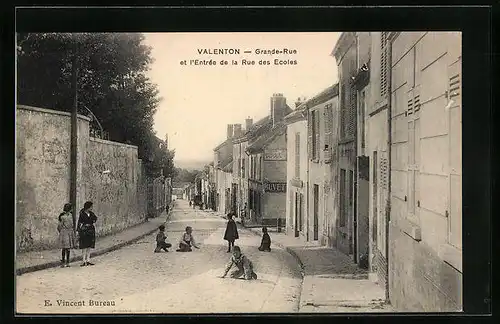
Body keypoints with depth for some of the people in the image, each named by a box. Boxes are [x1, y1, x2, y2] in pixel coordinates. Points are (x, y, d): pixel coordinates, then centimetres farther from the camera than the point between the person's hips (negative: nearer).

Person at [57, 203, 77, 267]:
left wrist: (73, 232, 17)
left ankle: (67, 262, 15)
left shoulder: (70, 215, 11)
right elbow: (60, 225, -7)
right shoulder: (62, 216, -12)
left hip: (70, 233, 7)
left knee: (69, 248, 8)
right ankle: (63, 262, 3)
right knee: (64, 248, -4)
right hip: (64, 232, -7)